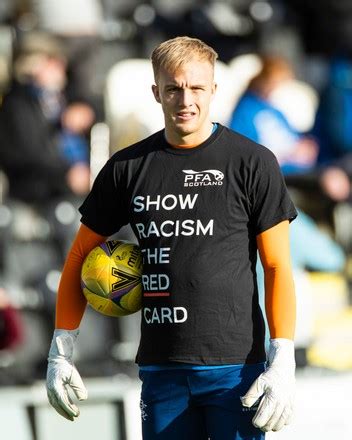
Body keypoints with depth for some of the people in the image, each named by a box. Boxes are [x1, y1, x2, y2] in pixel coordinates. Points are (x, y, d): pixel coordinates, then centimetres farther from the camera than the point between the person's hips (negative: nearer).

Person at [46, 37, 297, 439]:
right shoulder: (128, 167, 8)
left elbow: (277, 266, 0)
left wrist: (282, 363, -9)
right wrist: (60, 352, 7)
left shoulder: (253, 163, 0)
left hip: (235, 365, -3)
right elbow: (80, 257, 15)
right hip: (161, 369, 3)